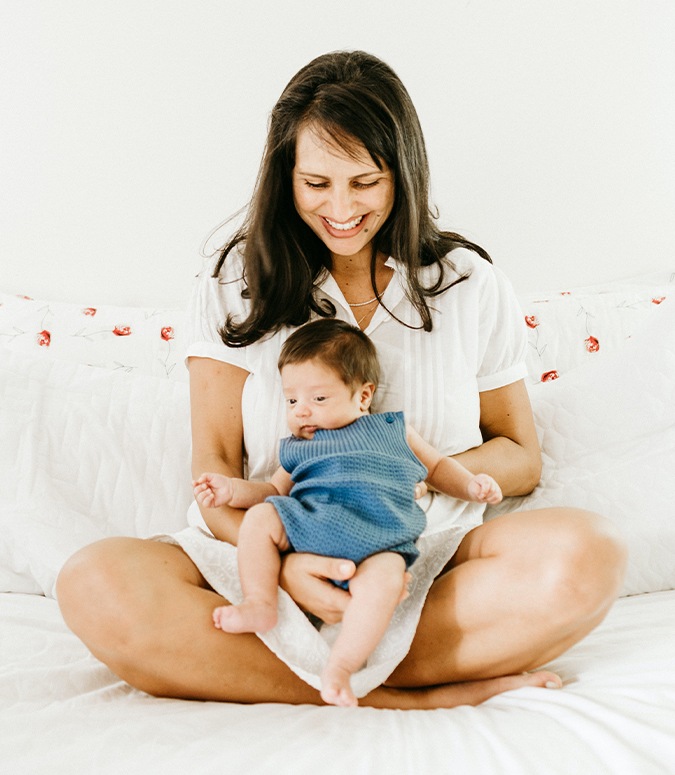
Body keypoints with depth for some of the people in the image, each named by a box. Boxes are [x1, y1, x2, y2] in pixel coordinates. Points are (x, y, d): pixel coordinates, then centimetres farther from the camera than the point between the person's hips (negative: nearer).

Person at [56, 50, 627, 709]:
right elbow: (214, 467, -1)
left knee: (588, 551, -28)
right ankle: (402, 699, -25)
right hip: (266, 564, 0)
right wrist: (282, 558, -22)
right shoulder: (236, 283, 5)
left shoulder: (469, 285, 8)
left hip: (430, 570, 1)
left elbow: (522, 461, 12)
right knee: (93, 585, -28)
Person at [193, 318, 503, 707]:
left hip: (379, 541, -3)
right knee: (260, 517, -19)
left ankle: (340, 667, -34)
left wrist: (471, 484, 13)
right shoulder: (296, 448, 28)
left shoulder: (393, 430, 23)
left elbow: (438, 465, 32)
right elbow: (275, 490, 28)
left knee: (385, 576, -35)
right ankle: (262, 605, -16)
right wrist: (233, 490, 10)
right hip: (307, 525, 3)